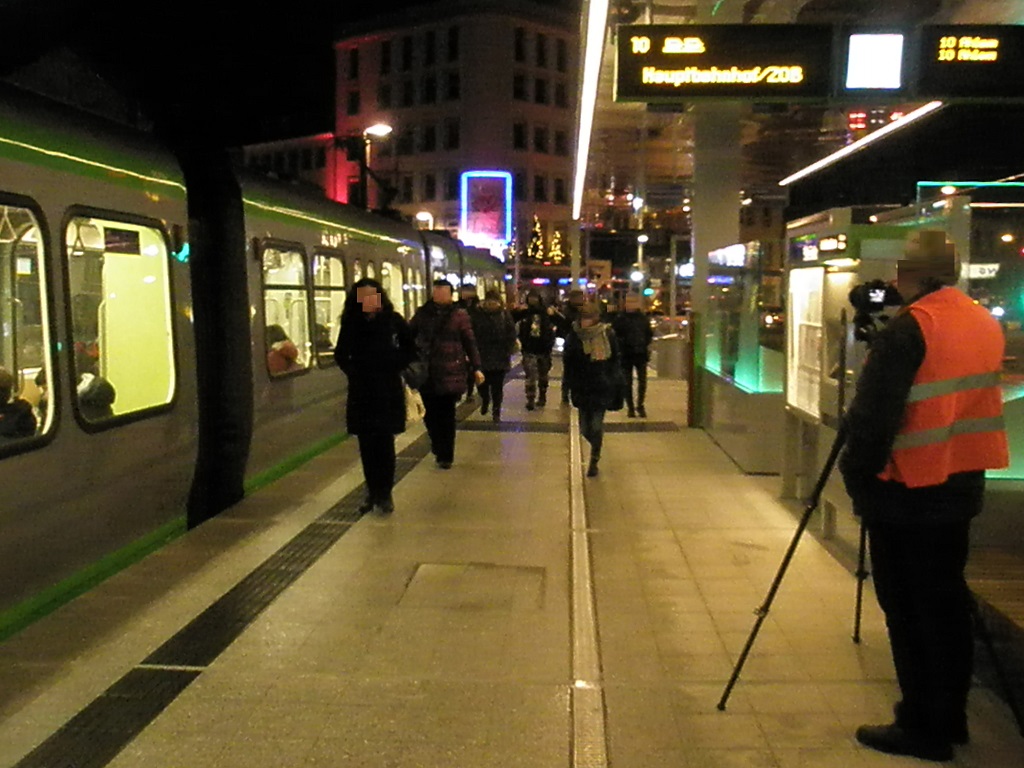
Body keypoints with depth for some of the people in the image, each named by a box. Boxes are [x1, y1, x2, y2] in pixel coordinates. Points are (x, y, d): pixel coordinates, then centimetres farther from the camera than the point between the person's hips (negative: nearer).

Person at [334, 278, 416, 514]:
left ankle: (385, 494, 9)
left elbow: (411, 347, 5)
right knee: (366, 444, 6)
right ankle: (372, 492, 17)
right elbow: (341, 354, 9)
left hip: (389, 390, -2)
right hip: (361, 391, 2)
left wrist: (396, 366, -5)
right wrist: (352, 371, -5)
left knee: (384, 442, 0)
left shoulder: (393, 320, -4)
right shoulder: (351, 322, 1)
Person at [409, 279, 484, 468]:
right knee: (429, 412, 7)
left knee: (446, 415, 4)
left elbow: (470, 342, -1)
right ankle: (438, 445, 32)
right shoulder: (423, 313, 5)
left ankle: (445, 455, 15)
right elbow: (408, 335, 7)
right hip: (426, 371, 2)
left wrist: (476, 368, -5)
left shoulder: (459, 314, -2)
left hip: (450, 372, -2)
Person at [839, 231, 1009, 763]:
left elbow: (874, 418, -21)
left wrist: (855, 474, -8)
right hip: (961, 485, 8)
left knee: (910, 610, 2)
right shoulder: (987, 324, 8)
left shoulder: (907, 330, -18)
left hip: (907, 492, -8)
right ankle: (949, 717, 27)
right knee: (946, 602, 16)